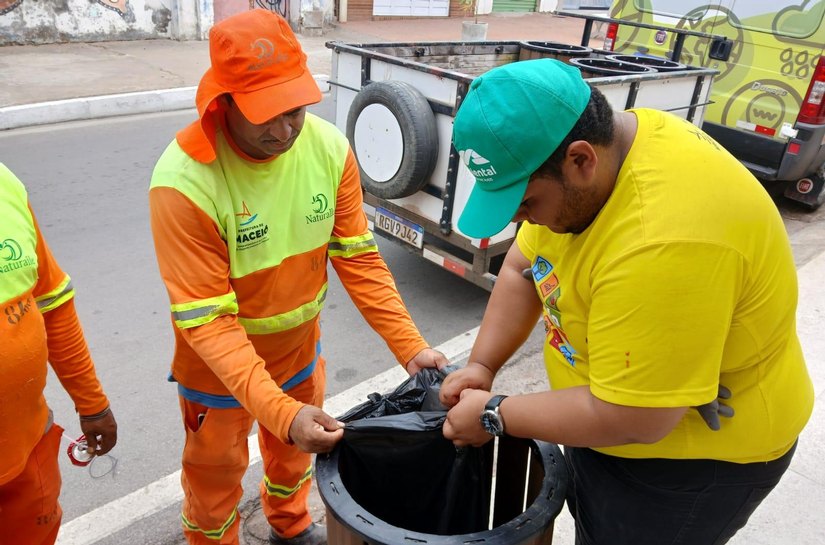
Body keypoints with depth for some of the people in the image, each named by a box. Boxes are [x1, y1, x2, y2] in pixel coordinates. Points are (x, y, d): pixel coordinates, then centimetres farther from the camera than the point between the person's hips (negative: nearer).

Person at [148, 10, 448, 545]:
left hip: (300, 345, 5)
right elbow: (206, 320, -29)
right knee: (216, 474, 19)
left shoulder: (330, 148, -18)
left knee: (295, 449, 28)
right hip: (220, 364, -4)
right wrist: (279, 411, -38)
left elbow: (358, 259, -12)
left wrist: (411, 345, -19)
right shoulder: (183, 181, -31)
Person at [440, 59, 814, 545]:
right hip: (614, 407, 7)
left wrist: (494, 416, -21)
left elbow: (630, 417, -32)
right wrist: (481, 366, -10)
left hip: (694, 457, -7)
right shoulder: (584, 164, -11)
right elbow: (523, 269, 0)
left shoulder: (662, 243, -39)